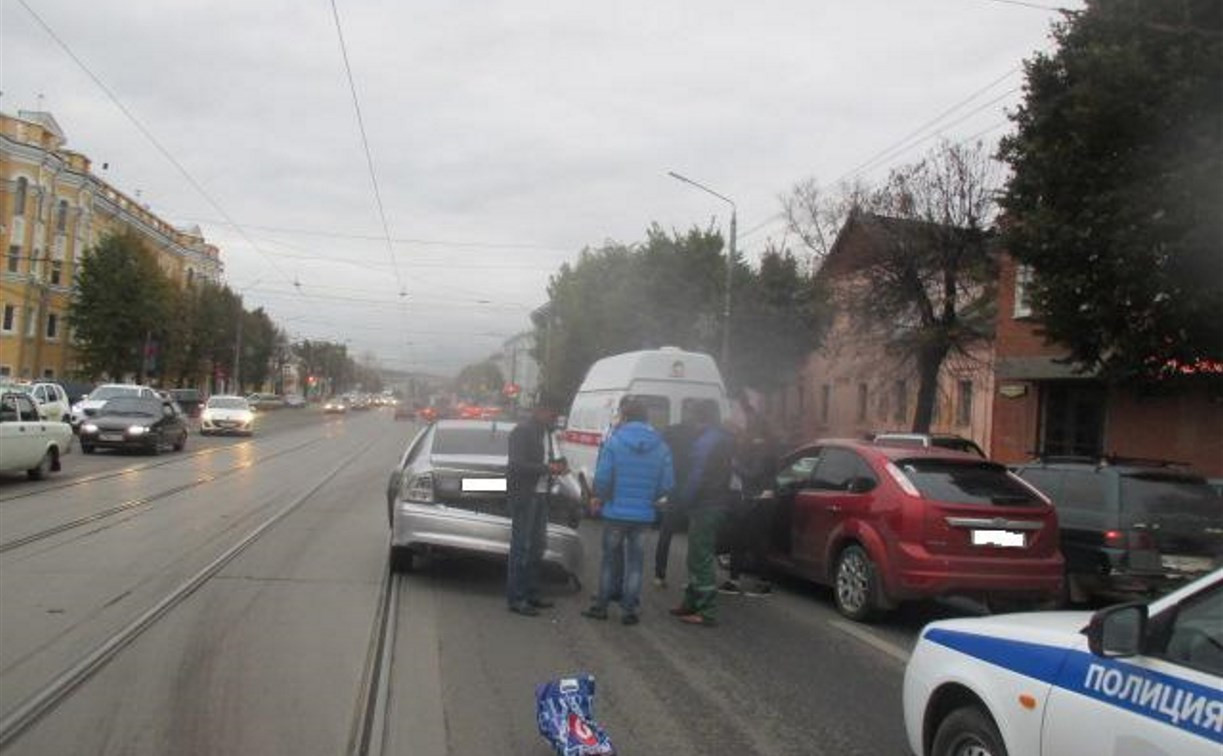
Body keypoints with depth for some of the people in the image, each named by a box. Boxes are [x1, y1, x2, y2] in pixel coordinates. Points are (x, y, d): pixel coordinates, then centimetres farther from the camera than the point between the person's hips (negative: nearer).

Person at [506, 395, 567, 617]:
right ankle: (516, 599, 0)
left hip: (540, 494, 9)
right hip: (523, 495, -9)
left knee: (537, 545, 13)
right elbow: (517, 465, -19)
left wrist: (555, 466, 0)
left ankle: (531, 593, 23)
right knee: (521, 546, -6)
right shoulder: (521, 432, -12)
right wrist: (547, 468, -20)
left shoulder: (545, 433, 14)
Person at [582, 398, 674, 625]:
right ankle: (629, 610, 12)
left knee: (609, 559, 13)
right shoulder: (661, 446, 0)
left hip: (616, 512, -2)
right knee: (635, 562, 11)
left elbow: (602, 478, -12)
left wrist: (604, 497, 8)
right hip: (644, 515, 2)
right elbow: (668, 484, -2)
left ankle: (601, 606, 20)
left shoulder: (614, 441, -8)